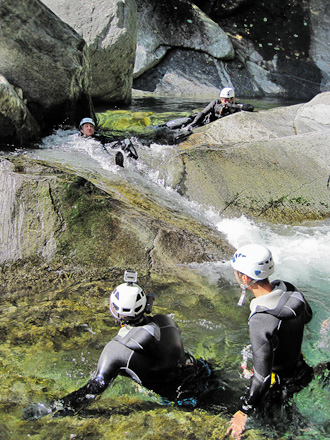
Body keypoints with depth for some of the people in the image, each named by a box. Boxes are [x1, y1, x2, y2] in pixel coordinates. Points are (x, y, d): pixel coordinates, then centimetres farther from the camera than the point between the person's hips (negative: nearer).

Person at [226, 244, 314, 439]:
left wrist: (244, 412, -22)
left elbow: (262, 376, -34)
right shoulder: (290, 289, -19)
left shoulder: (260, 322, -41)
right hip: (300, 369, 7)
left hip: (277, 385, -7)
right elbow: (307, 316, 5)